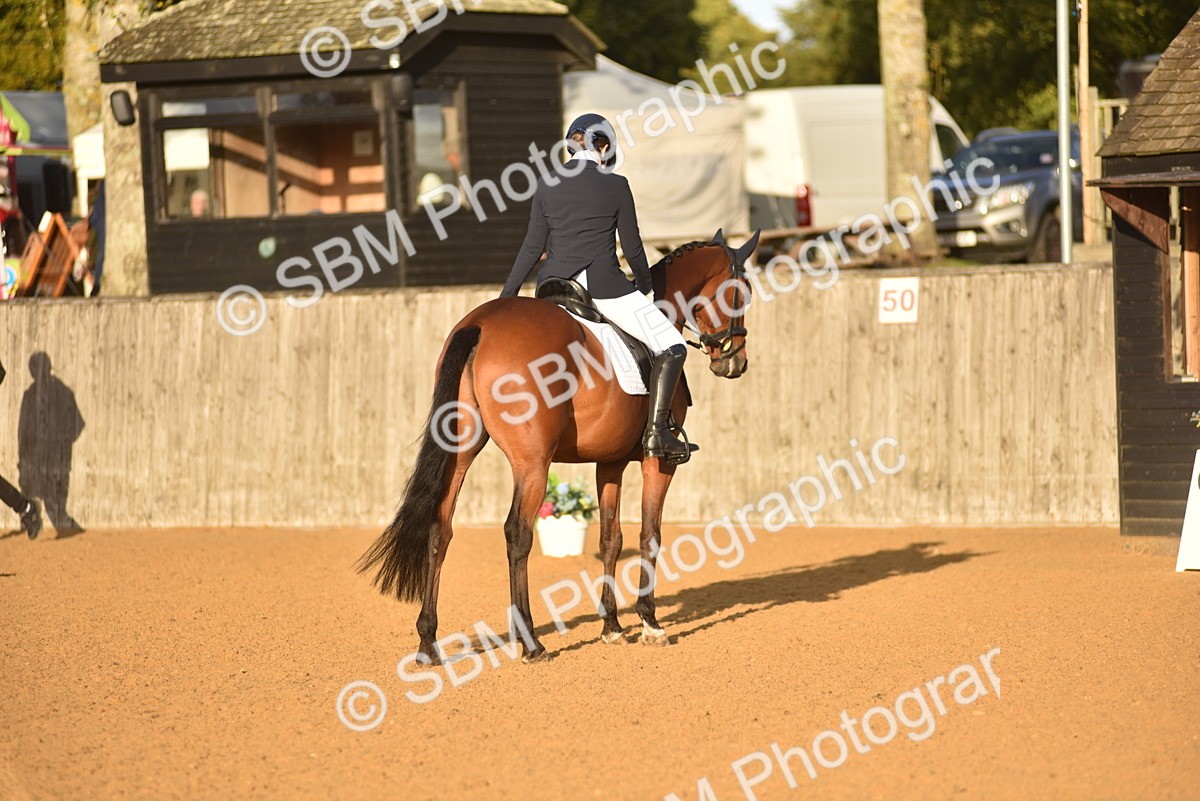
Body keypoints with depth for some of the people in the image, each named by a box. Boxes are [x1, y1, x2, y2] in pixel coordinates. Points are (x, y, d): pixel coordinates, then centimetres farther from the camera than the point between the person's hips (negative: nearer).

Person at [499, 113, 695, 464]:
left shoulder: (547, 185, 6)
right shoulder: (616, 186, -3)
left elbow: (533, 246, 7)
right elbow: (632, 247, 2)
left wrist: (508, 293, 16)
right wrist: (645, 286, 20)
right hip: (602, 284, -5)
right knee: (671, 347, -1)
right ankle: (656, 432, -14)